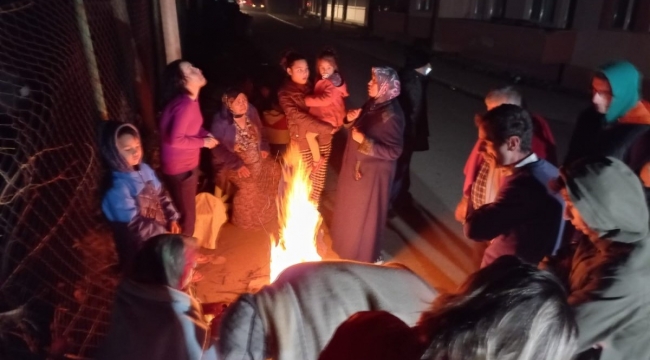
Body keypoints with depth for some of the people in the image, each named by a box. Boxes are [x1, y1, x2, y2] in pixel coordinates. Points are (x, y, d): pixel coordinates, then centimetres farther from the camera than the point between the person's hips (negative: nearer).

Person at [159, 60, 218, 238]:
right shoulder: (185, 105, -27)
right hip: (180, 167, -10)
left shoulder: (189, 100, 2)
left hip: (185, 164, 10)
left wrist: (206, 135, 0)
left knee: (187, 209, 25)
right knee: (186, 212, 8)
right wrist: (203, 142, -17)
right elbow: (175, 140, -28)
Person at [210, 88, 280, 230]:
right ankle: (245, 220, 1)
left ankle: (267, 208, 22)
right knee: (248, 184, -25)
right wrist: (237, 164, -27)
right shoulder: (221, 122, -23)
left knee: (274, 170, -3)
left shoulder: (251, 112, -7)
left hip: (255, 157, 7)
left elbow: (260, 132, 12)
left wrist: (264, 147, -3)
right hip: (232, 161, -7)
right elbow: (218, 150, -20)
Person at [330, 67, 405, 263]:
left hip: (372, 172, -9)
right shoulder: (373, 104, -1)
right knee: (351, 208, 26)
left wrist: (364, 141, -30)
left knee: (364, 214, 11)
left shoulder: (392, 115, -27)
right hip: (356, 165, 9)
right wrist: (352, 120, -7)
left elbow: (394, 151, -28)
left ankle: (362, 256, 34)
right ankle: (348, 244, 51)